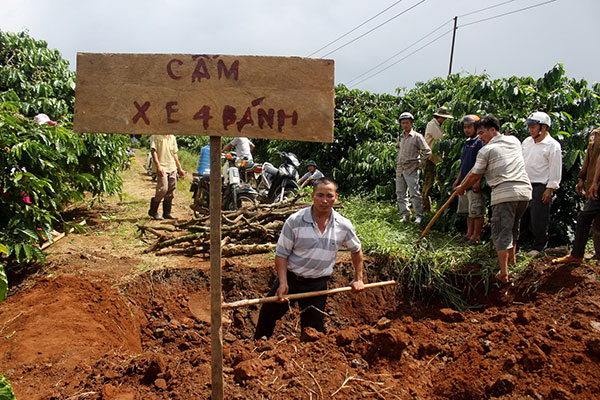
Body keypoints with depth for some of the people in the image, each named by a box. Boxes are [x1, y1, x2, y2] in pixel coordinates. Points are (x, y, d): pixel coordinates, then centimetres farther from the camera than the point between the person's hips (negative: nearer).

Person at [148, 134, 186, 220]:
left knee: (171, 191, 5)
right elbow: (153, 151, -10)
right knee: (163, 188, -14)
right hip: (162, 168, -6)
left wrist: (179, 168, 21)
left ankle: (167, 212, 15)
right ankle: (153, 210, 3)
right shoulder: (156, 136, -3)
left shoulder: (172, 138, 16)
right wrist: (158, 166, -21)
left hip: (172, 168, 7)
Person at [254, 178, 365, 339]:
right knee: (267, 315, 7)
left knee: (314, 330, 7)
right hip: (290, 277, -1)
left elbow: (356, 250, 15)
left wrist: (358, 279, 13)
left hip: (317, 284, 1)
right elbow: (281, 254, -9)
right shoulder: (295, 221, -14)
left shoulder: (344, 225, -4)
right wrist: (283, 283, -18)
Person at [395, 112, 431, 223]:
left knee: (414, 193, -5)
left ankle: (419, 215, 3)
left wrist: (420, 163, -5)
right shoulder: (400, 137, 13)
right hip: (399, 169, 6)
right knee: (400, 193, 8)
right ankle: (405, 214, 18)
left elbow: (427, 151, -5)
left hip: (411, 169, -6)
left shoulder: (417, 136, -5)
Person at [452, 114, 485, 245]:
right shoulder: (467, 143, 16)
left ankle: (476, 236, 4)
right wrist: (458, 180, 19)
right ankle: (469, 234, 22)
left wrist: (478, 182, -21)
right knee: (468, 211, 14)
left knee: (476, 211, -3)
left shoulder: (480, 142, -9)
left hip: (474, 184, -8)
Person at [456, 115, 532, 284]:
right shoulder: (515, 141, 16)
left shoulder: (485, 151, -2)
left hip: (504, 193, -6)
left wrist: (462, 188, 21)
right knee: (513, 226, 25)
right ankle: (511, 257, 43)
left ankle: (504, 274, -4)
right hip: (524, 190, 6)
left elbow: (475, 176, 5)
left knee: (501, 232, -2)